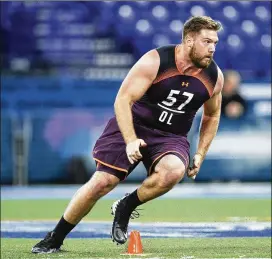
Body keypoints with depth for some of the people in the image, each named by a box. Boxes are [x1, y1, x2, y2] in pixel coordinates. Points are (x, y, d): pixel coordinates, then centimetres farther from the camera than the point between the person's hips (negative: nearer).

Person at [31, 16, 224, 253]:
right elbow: (123, 100, -18)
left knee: (173, 171, -32)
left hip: (171, 137, 2)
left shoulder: (214, 76, -6)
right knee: (102, 182, -9)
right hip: (133, 126, -2)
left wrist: (200, 155, 7)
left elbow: (212, 115, 14)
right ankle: (55, 239, 10)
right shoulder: (155, 61, -19)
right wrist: (130, 141, -29)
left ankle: (125, 209, -6)